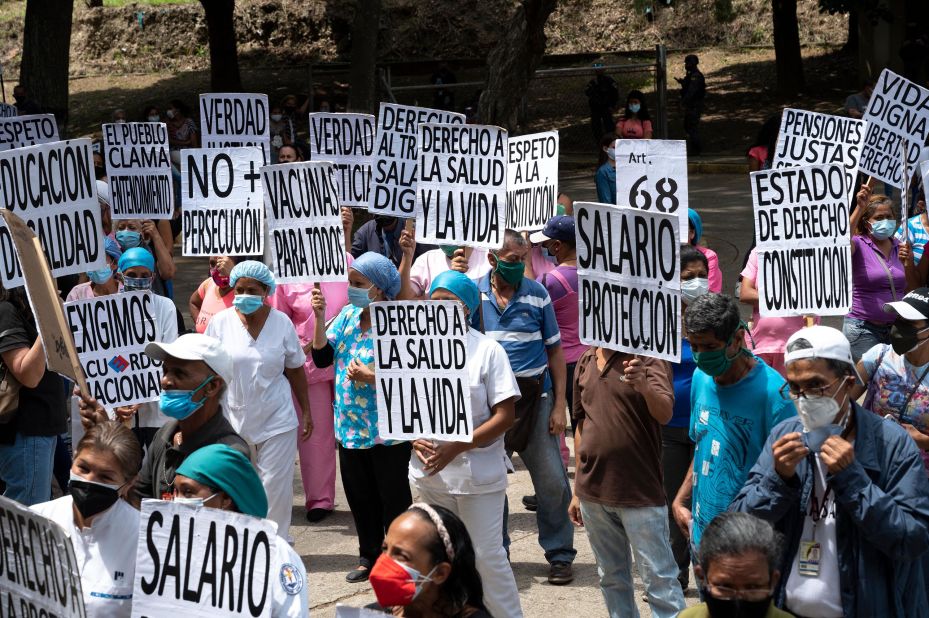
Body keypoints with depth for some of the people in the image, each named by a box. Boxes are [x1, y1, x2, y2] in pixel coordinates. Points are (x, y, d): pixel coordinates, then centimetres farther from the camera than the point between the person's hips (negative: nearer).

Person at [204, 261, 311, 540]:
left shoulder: (281, 322, -2)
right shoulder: (220, 322, -3)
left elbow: (295, 370, 6)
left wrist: (306, 412, 7)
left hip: (277, 419, 0)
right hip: (233, 419, 0)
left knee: (276, 485, 1)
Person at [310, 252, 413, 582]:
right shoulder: (347, 315, 5)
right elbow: (322, 357, 1)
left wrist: (369, 376, -24)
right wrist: (320, 317, -8)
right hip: (351, 427, 7)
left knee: (393, 498, 5)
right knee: (360, 497, 17)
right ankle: (369, 557, 31)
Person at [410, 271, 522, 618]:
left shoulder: (487, 350, -7)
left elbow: (505, 416, -11)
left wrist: (457, 447, -19)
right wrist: (415, 440, -10)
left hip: (478, 472, -4)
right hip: (429, 472, 4)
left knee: (487, 556, -1)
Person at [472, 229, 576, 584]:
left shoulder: (537, 295, 0)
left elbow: (555, 351, 3)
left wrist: (559, 405, -2)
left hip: (534, 395, -1)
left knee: (552, 481, -1)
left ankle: (560, 555, 10)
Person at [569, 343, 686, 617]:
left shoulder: (647, 356, -9)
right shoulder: (586, 361, 9)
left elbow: (665, 414, -23)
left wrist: (644, 386, -45)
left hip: (640, 492, -6)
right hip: (593, 492, 6)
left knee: (659, 580, -5)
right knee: (612, 579, 15)